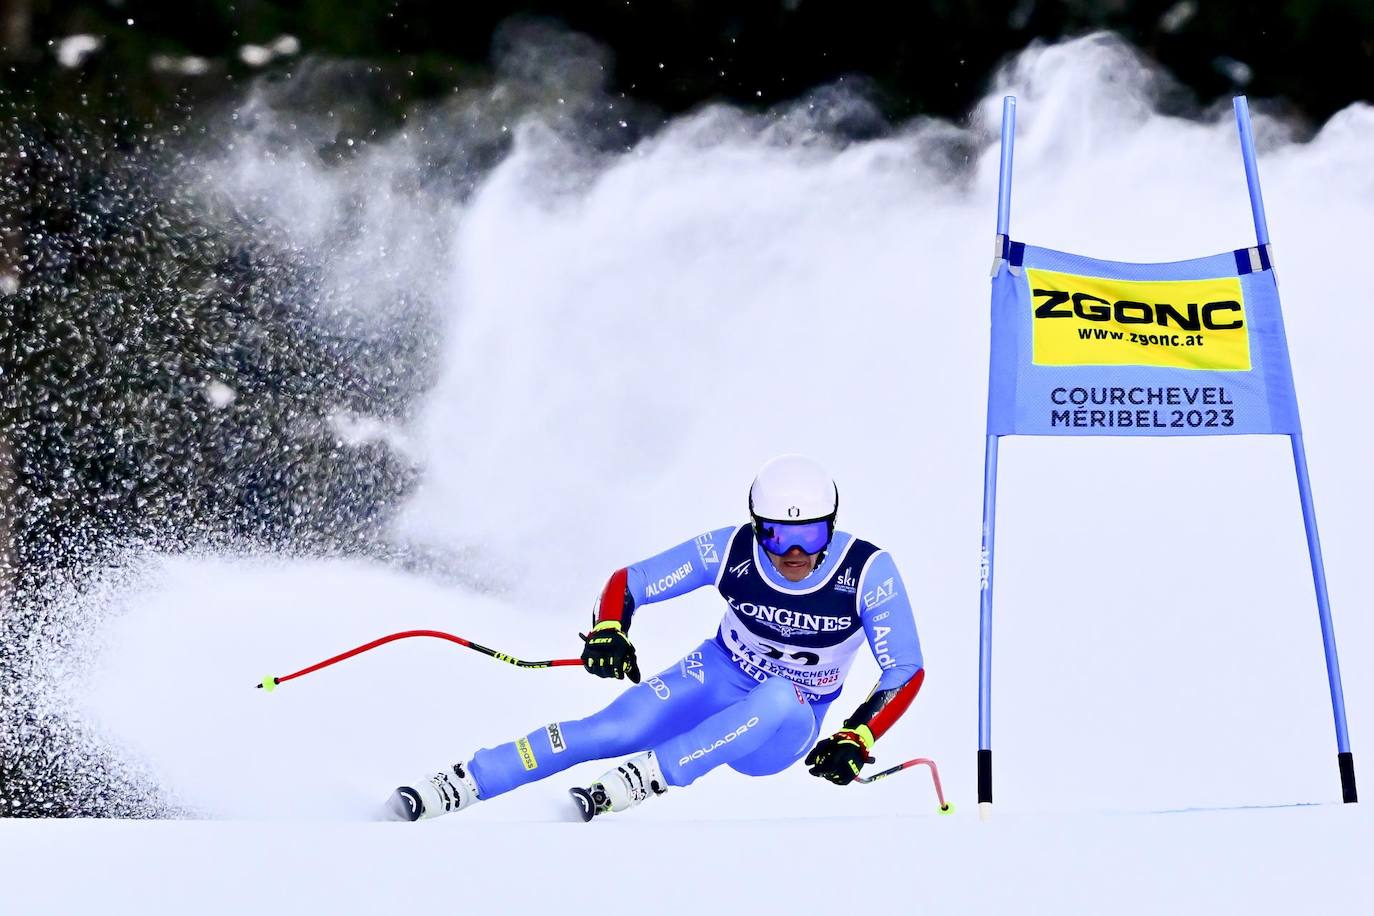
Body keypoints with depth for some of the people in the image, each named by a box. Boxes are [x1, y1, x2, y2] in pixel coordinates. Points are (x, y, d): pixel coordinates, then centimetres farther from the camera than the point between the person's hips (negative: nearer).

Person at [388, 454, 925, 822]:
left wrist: (856, 740, -30)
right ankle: (452, 787, -23)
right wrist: (608, 631, -31)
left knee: (778, 700, -38)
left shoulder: (867, 571, -22)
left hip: (785, 729, -1)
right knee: (612, 730, -25)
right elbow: (627, 583, -10)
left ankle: (633, 784, -35)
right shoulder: (730, 550, -17)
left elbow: (906, 671, -16)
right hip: (717, 677, 1)